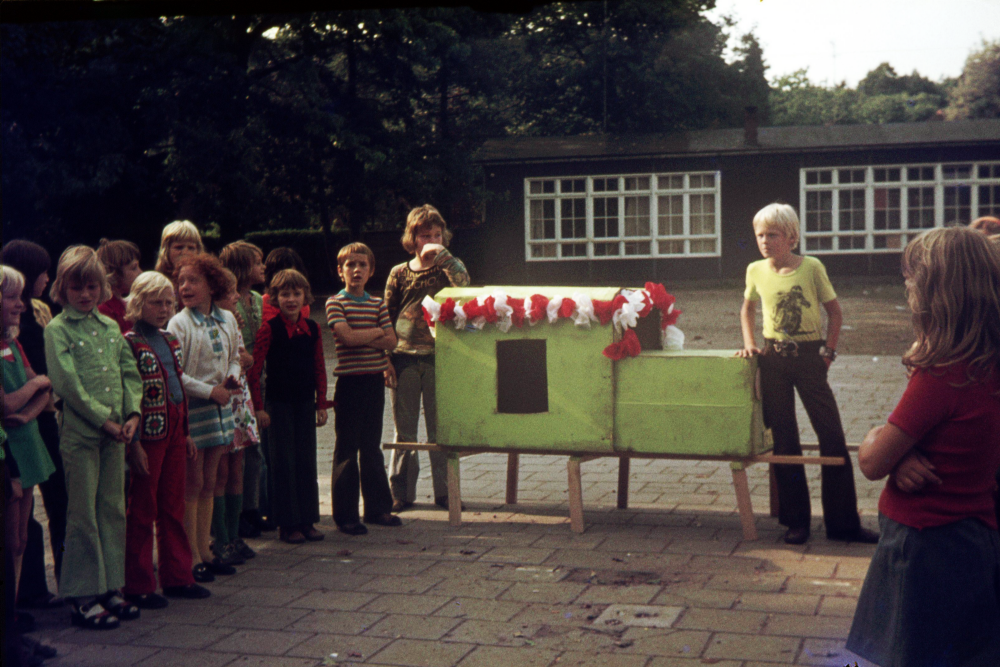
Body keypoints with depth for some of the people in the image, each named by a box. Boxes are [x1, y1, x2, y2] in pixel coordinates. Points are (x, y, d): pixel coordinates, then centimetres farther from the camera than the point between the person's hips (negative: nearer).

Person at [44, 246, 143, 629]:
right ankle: (83, 597, 8)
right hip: (80, 433, -6)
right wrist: (104, 420, -15)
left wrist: (132, 415, -4)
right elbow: (68, 384, -13)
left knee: (114, 509, 11)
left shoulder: (110, 327, 13)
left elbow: (130, 372, 11)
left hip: (116, 432, 6)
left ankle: (111, 587, 21)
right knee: (83, 515, 0)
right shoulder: (57, 330, -5)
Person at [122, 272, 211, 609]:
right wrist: (134, 443, -18)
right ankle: (139, 585, 10)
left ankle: (177, 577, 22)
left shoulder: (170, 340, 13)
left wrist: (186, 433, 16)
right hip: (149, 434, -7)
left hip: (174, 433, 7)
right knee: (142, 511, 2)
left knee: (173, 508, 13)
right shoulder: (130, 343, -10)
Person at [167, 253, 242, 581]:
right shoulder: (179, 324, -10)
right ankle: (193, 557, 7)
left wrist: (232, 380, -3)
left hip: (219, 407, 6)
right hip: (191, 408, -6)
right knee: (193, 484, 0)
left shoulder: (227, 319, 7)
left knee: (208, 483, 12)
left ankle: (205, 551, 21)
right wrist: (209, 391, -17)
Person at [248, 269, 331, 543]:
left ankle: (307, 520, 19)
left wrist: (321, 404, 7)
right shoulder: (270, 329, -10)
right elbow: (254, 370, -10)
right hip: (278, 404, -4)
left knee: (307, 461, 9)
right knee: (283, 463, 1)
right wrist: (259, 407, -12)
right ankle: (288, 524, 9)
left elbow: (319, 368, 10)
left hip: (305, 403, 5)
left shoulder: (312, 329, 4)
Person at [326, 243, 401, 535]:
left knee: (372, 447, 13)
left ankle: (377, 508, 22)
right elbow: (347, 336, -18)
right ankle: (345, 514, 6)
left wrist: (363, 339, -13)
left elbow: (391, 341, 1)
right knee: (347, 450, 0)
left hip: (375, 380, 5)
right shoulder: (335, 303, -3)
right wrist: (378, 332, -6)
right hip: (350, 382, -5)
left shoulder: (377, 304, 11)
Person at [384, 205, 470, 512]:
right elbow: (386, 319, 8)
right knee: (404, 428, 6)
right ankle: (401, 492, 15)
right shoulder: (399, 273, 7)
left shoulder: (450, 267, 7)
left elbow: (464, 285, -17)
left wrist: (442, 255, -16)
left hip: (439, 357, -1)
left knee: (440, 427, 4)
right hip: (404, 358, 1)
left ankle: (443, 490, 13)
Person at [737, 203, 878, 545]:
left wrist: (828, 351, -3)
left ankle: (843, 522, 7)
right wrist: (749, 343, 8)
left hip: (809, 356, -2)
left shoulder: (811, 267, -6)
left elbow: (834, 311, 2)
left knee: (832, 436, -2)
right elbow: (747, 309, 20)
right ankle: (796, 521, 17)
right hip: (773, 359, 2)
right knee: (783, 440, 6)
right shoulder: (756, 271, 2)